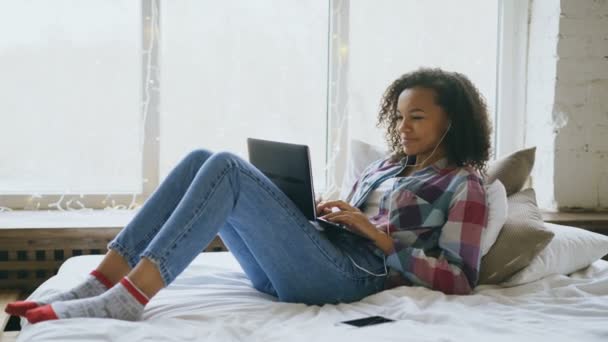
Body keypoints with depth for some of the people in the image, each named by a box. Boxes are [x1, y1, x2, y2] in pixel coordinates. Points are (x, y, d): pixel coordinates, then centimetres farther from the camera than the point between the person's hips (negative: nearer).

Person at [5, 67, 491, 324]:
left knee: (226, 167, -23)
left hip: (351, 275, -7)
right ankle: (99, 283, -16)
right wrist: (325, 215, 6)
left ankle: (127, 297, -32)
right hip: (298, 267, 7)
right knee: (200, 160, -9)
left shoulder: (463, 184, 6)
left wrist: (378, 235, -8)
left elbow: (461, 281, -5)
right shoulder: (385, 167, 28)